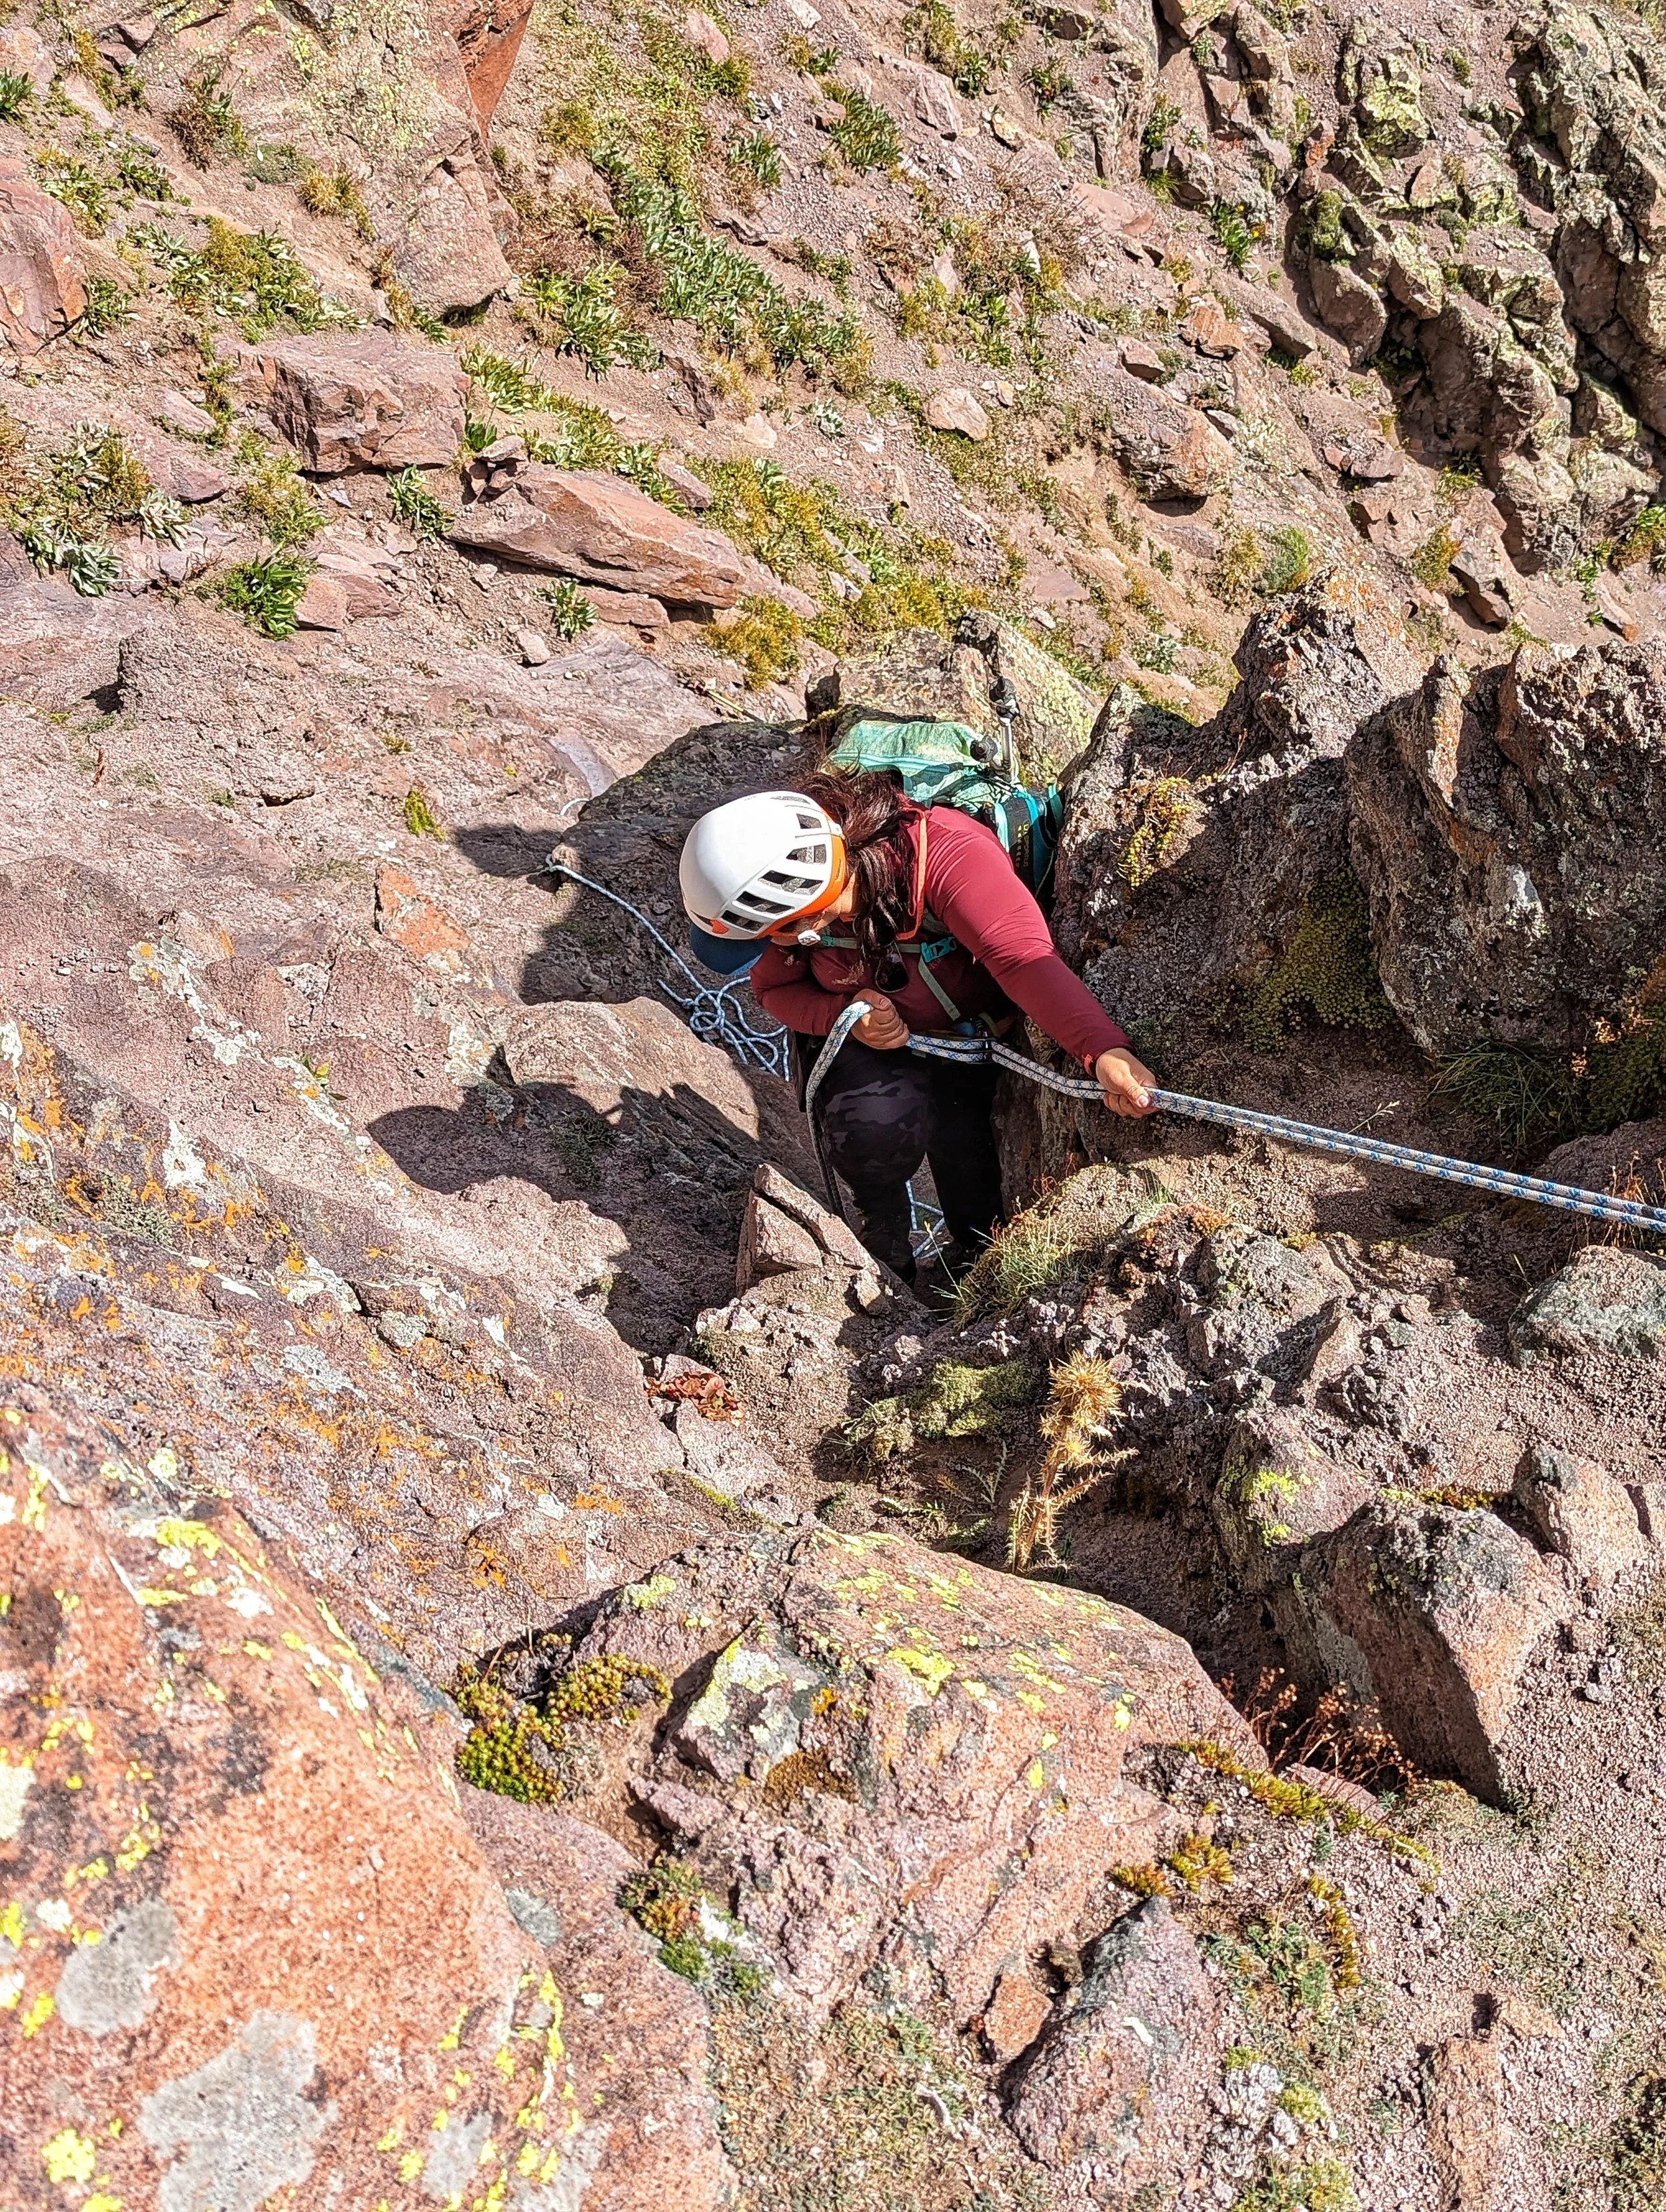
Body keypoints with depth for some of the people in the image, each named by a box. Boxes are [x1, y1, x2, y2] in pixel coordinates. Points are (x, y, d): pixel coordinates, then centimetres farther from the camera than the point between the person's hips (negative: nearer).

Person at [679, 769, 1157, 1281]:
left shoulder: (946, 852, -39)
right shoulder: (788, 885, -25)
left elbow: (1024, 957, -49)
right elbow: (774, 987, -9)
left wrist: (1104, 1051, -63)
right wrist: (846, 1014, -31)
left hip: (974, 1027, -1)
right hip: (864, 1035, 1)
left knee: (957, 1127, -24)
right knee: (878, 1125, -28)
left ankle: (977, 1257, 9)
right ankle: (884, 1233, 6)